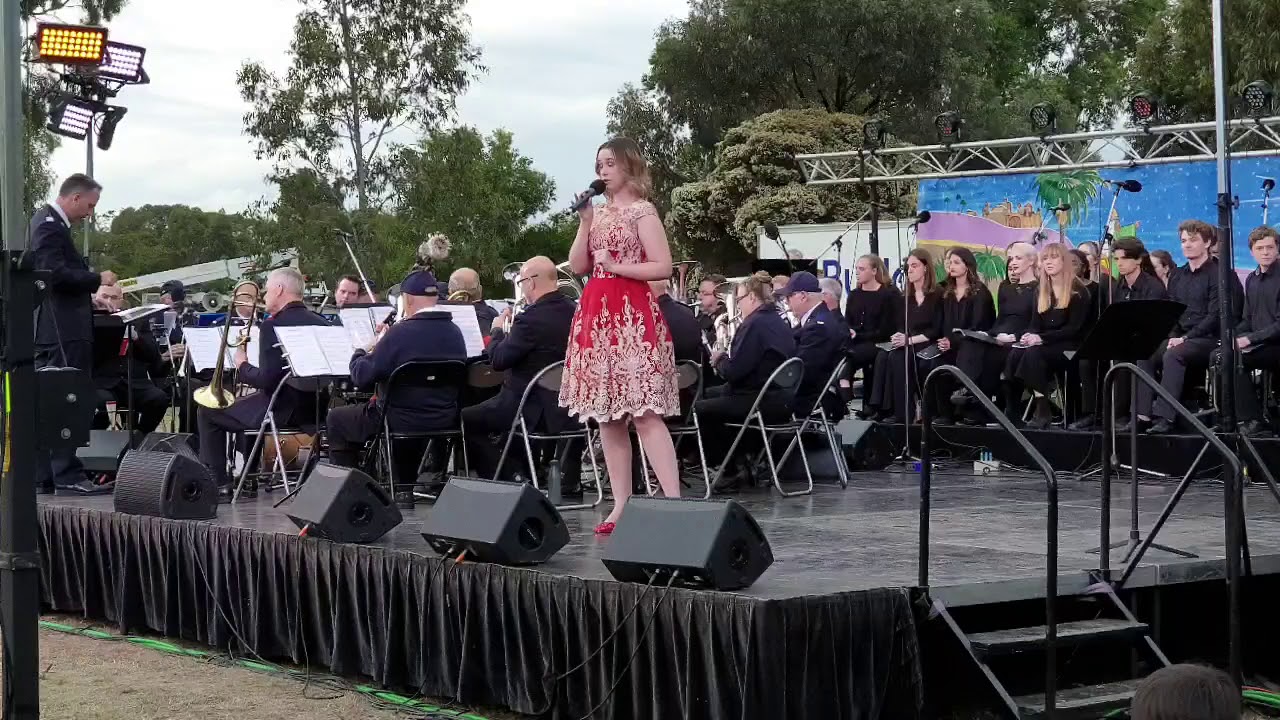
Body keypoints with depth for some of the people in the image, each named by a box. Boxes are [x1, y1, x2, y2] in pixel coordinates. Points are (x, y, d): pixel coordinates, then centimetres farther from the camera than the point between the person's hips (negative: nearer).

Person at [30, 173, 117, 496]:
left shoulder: (47, 221, 19)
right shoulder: (50, 224, -14)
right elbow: (55, 273, -24)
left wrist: (90, 291, 17)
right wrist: (97, 279, -15)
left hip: (51, 330, 11)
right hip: (62, 330, -11)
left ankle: (43, 476, 14)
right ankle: (67, 475, -9)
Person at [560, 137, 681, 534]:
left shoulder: (642, 211, -4)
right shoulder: (598, 213, 16)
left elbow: (663, 267, -11)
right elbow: (577, 266, 10)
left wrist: (614, 266, -14)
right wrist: (585, 222, 1)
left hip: (631, 314, -7)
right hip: (596, 315, 8)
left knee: (644, 413, -14)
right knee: (608, 417, 6)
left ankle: (674, 501, -16)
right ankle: (620, 505, 9)